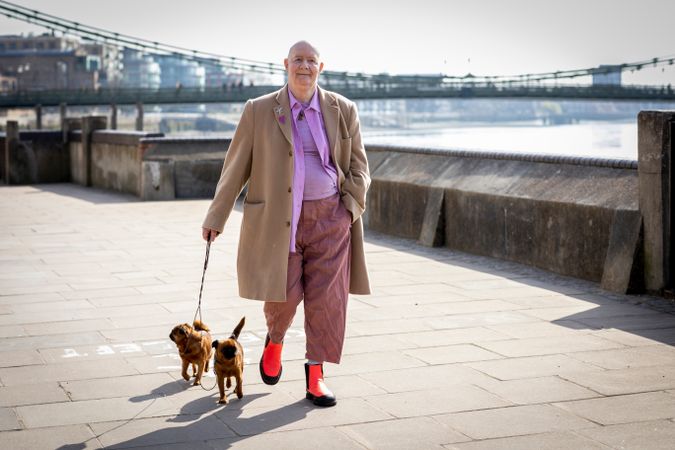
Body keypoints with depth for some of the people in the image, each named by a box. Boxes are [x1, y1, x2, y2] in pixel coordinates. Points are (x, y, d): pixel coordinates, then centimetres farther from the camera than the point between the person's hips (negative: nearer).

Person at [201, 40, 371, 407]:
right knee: (284, 295, -5)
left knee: (326, 300, -2)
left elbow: (358, 166, 9)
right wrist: (216, 217, 4)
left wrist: (350, 209, -4)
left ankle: (315, 379, 11)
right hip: (279, 219, -1)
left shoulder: (342, 111, 4)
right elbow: (236, 167, 4)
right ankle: (275, 340, 30)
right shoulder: (259, 111, 0)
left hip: (330, 218, 1)